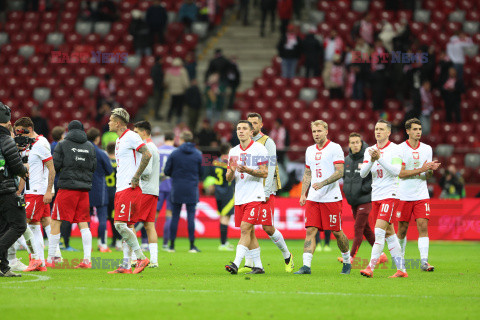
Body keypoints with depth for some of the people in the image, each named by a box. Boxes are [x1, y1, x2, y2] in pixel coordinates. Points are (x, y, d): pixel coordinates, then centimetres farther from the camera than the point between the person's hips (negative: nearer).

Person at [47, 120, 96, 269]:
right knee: (83, 223, 4)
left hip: (67, 187, -4)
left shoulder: (62, 145, -1)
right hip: (84, 188, 4)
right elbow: (93, 167, 12)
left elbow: (55, 166, -6)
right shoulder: (90, 146, 10)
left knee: (56, 222, 2)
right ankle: (87, 259, -5)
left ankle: (50, 259, 1)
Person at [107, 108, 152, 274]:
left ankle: (141, 257, -10)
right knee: (127, 226, 7)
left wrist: (136, 177, -19)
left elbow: (147, 155, -19)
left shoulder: (131, 137, -10)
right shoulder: (119, 140, 20)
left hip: (130, 188, -10)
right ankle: (126, 265, 7)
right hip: (121, 189, 10)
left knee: (121, 224, -16)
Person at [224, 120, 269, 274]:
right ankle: (258, 266, 16)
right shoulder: (233, 151, 14)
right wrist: (231, 171, -10)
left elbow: (265, 173, -9)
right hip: (240, 198, 6)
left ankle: (236, 264, -25)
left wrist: (247, 170, -24)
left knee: (245, 229, -16)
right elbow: (229, 178, 14)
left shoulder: (259, 149, -4)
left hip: (255, 197, -6)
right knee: (249, 232, 9)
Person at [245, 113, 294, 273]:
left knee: (267, 228, -7)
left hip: (265, 191, -6)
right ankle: (249, 264, 0)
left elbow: (270, 168, -11)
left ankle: (287, 256, 14)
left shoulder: (267, 142, -5)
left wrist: (266, 192, -17)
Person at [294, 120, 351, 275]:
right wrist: (303, 194, 11)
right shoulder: (310, 150, 14)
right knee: (310, 230, -7)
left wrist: (322, 183, -24)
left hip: (331, 197, -5)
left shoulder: (335, 148, -5)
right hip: (313, 198, 5)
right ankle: (306, 265, -12)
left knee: (337, 232, 3)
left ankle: (347, 261, 24)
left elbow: (339, 172, -13)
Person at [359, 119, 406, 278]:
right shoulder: (370, 150, 12)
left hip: (390, 195, -7)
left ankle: (371, 267, -21)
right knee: (389, 233, 7)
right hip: (376, 196, 7)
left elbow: (396, 171, -17)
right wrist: (371, 161, -15)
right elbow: (362, 173, 3)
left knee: (379, 230, -16)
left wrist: (380, 158, -23)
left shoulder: (394, 149, -5)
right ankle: (401, 269, 12)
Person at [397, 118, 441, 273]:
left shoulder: (427, 149, 8)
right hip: (404, 195, -2)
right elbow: (400, 173, -12)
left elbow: (427, 175, 9)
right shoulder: (400, 149, -5)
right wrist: (421, 169, -20)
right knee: (402, 229, 5)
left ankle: (424, 261, -16)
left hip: (421, 195, 2)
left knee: (423, 226, -10)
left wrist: (431, 170, -14)